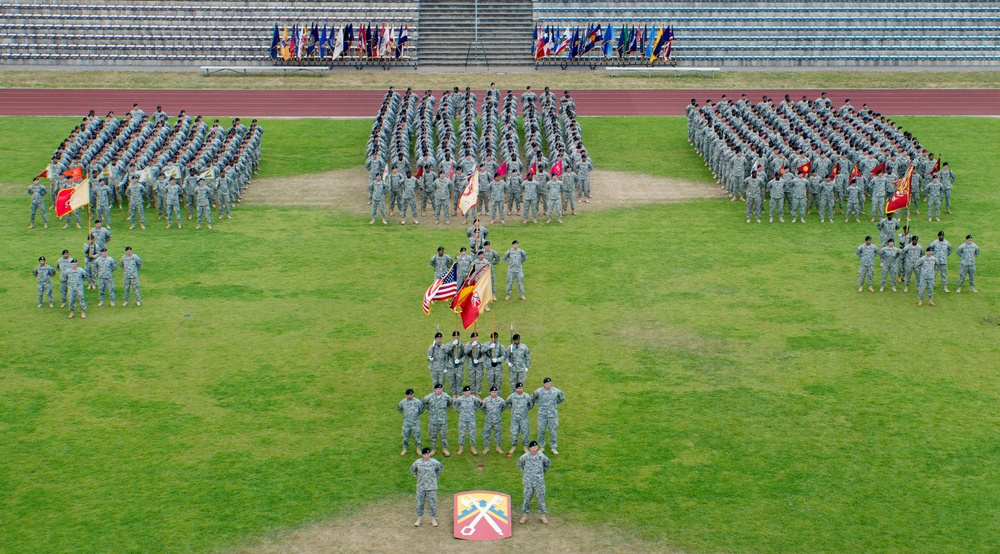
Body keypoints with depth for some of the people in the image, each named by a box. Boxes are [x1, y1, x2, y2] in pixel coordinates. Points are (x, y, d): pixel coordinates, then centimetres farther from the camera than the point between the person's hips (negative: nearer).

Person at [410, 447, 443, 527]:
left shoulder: (434, 462, -7)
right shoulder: (418, 462, -5)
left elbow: (441, 468, 14)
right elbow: (412, 469, 15)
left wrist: (436, 475, 8)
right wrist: (417, 476, 7)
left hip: (431, 487, -1)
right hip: (421, 487, 1)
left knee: (433, 503, 3)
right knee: (420, 502, 6)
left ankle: (433, 519, 17)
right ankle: (419, 518, 20)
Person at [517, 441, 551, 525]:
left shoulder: (541, 456, -9)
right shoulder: (525, 456, -9)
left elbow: (548, 463, 12)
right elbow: (519, 463, 13)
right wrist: (524, 471, 8)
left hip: (539, 482, 0)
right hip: (528, 482, 0)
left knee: (541, 498, 7)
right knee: (527, 498, 7)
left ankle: (542, 515, 22)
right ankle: (524, 515, 20)